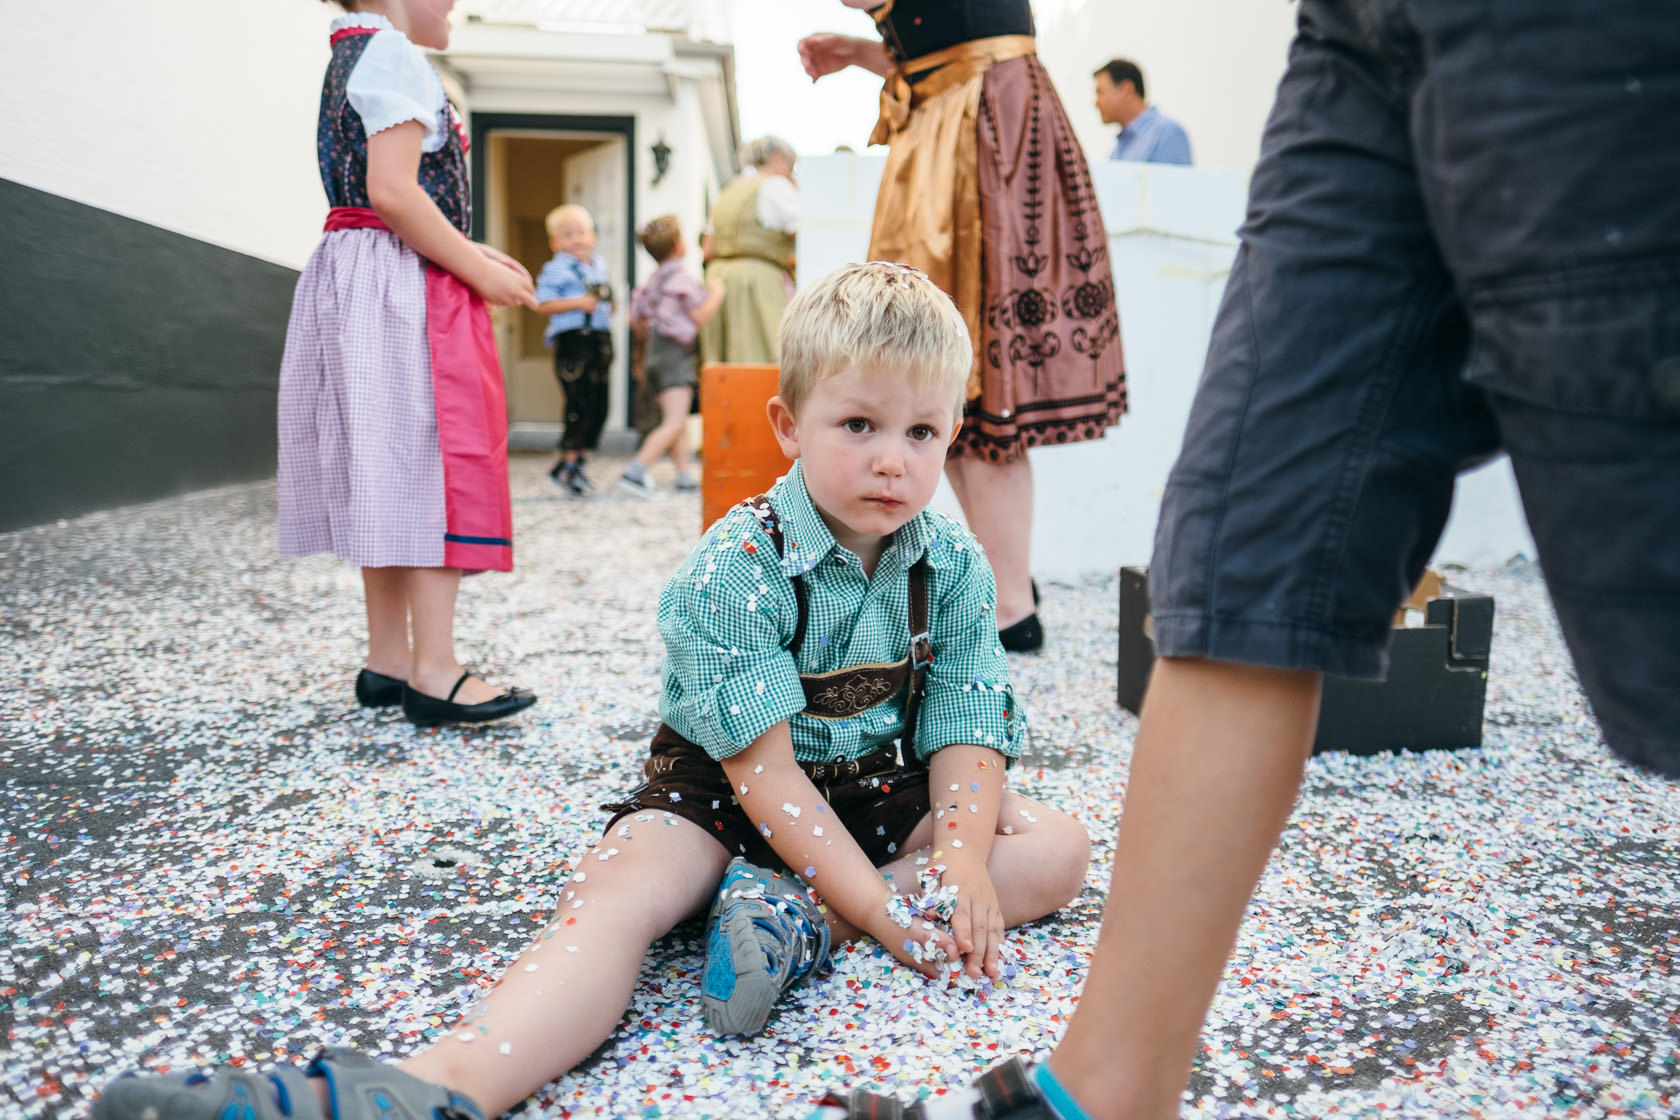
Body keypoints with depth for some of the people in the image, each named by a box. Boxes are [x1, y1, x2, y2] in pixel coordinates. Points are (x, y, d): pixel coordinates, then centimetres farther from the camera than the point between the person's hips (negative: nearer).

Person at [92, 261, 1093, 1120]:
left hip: (883, 790, 5)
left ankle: (798, 918, -28)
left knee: (1058, 849, -14)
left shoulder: (955, 566, -5)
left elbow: (964, 731, -5)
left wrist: (961, 860, -25)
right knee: (612, 898, -31)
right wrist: (875, 902, -27)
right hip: (724, 789, -4)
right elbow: (763, 767, -23)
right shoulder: (731, 571, -20)